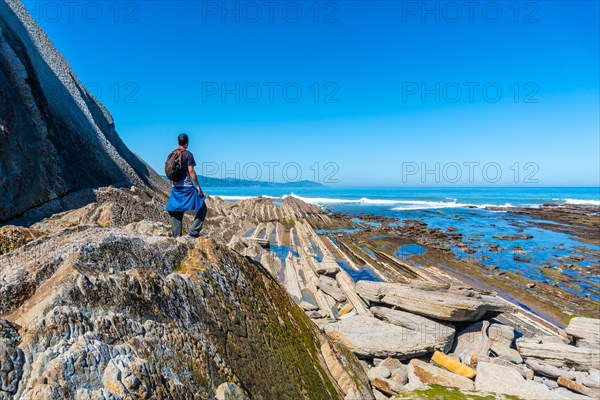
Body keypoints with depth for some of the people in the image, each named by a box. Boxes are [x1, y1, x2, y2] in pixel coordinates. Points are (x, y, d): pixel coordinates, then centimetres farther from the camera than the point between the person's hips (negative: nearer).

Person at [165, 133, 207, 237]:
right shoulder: (188, 154, -6)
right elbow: (191, 171, -13)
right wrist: (198, 185, -11)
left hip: (175, 187, 7)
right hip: (187, 187, -6)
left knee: (176, 211, 10)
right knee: (202, 208, 4)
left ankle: (177, 236, 10)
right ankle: (193, 231, -6)